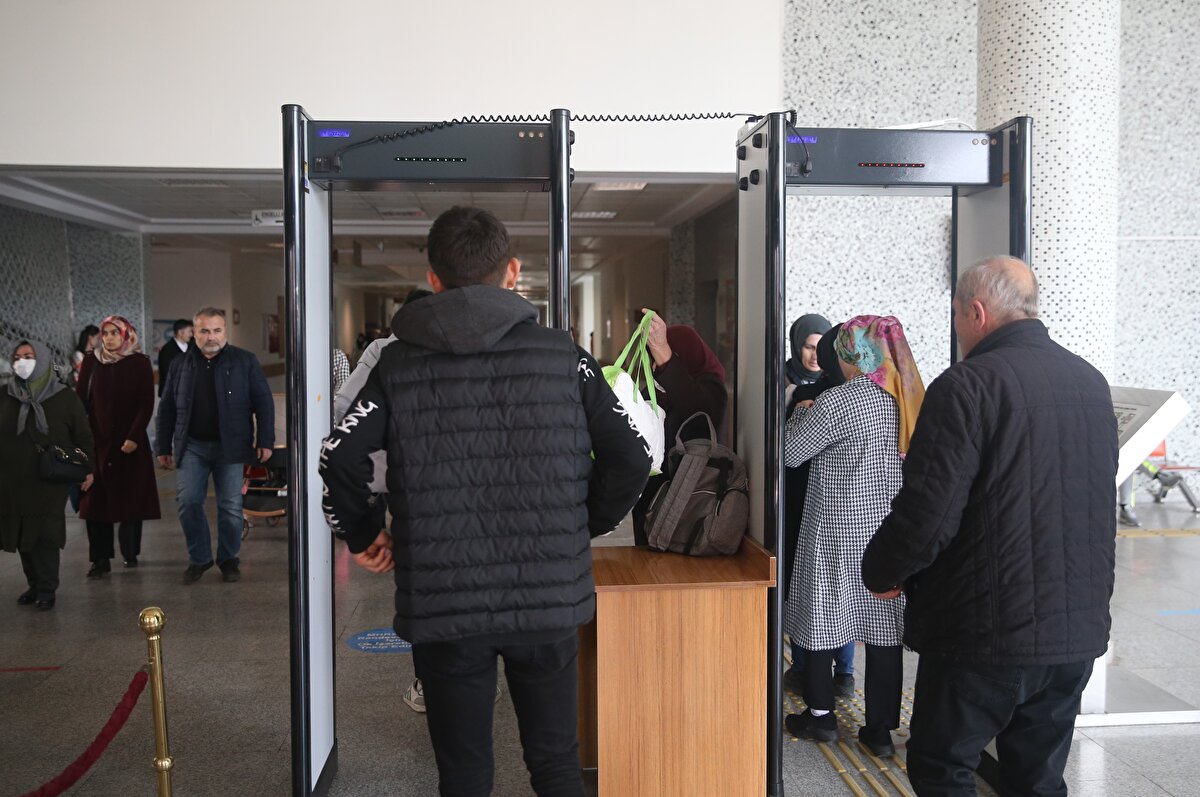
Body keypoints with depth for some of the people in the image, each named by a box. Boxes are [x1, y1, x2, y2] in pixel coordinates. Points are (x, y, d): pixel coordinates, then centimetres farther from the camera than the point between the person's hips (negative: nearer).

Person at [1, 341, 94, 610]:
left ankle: (47, 589, 6)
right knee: (22, 534, 7)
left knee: (46, 535, -5)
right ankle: (34, 585, 20)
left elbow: (83, 435, 2)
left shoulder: (64, 396, 0)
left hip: (50, 480, -3)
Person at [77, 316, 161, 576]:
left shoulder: (140, 363, -1)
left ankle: (130, 552, 18)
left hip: (130, 441, -1)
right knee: (96, 500, -1)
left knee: (131, 497, 4)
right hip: (97, 440, 2)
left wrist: (134, 437, -13)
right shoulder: (92, 362, 5)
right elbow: (80, 399, 4)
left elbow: (147, 403, -4)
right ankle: (100, 559, 4)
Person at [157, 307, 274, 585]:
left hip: (230, 446, -2)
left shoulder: (245, 362, 2)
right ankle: (198, 558, 12)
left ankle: (229, 559, 19)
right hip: (192, 446, 2)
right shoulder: (181, 365, 10)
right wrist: (164, 447, 10)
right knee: (187, 501, -7)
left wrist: (265, 441, -7)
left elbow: (263, 403, 0)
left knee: (231, 506, 2)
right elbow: (167, 409, 14)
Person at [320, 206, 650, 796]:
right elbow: (630, 459, -4)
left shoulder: (399, 363, -1)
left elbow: (338, 459, -11)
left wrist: (361, 535, 6)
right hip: (548, 598, 1)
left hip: (442, 607, 0)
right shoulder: (564, 356, -1)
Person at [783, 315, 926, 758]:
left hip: (838, 532, -5)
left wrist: (801, 414, 7)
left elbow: (790, 452, -11)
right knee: (884, 624, 9)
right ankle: (881, 729, 16)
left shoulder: (837, 402, -17)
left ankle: (820, 715, 22)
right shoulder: (910, 400, 2)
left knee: (821, 618, 10)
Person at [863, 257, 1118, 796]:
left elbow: (927, 513, -21)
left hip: (987, 632, -7)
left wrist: (880, 572, -4)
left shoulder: (967, 385, -17)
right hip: (1078, 630, 7)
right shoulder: (1092, 383, 7)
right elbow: (1100, 504, 16)